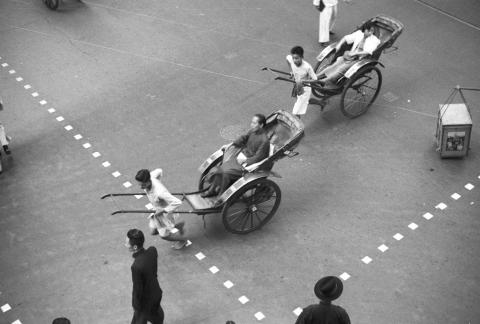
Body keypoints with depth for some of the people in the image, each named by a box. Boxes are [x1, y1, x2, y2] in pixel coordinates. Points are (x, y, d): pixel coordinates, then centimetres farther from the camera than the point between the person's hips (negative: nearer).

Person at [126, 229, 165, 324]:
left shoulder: (136, 266, -40)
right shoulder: (152, 250, -21)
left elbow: (137, 290, -25)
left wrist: (136, 306, -9)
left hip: (145, 301, -6)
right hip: (156, 293, 6)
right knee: (157, 316, 32)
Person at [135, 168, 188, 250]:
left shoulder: (159, 192, -44)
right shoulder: (150, 178, -23)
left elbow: (177, 202, -41)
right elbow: (159, 171, 0)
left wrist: (163, 210, -31)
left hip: (165, 213, -8)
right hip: (157, 210, 8)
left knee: (164, 235, 14)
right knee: (153, 231, 20)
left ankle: (182, 240, 43)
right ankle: (177, 226, 38)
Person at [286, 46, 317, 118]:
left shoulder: (307, 67, -34)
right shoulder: (290, 59, -21)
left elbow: (315, 79, -24)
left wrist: (303, 81, -36)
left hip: (305, 89, -7)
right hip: (297, 86, 7)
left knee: (296, 113, -10)